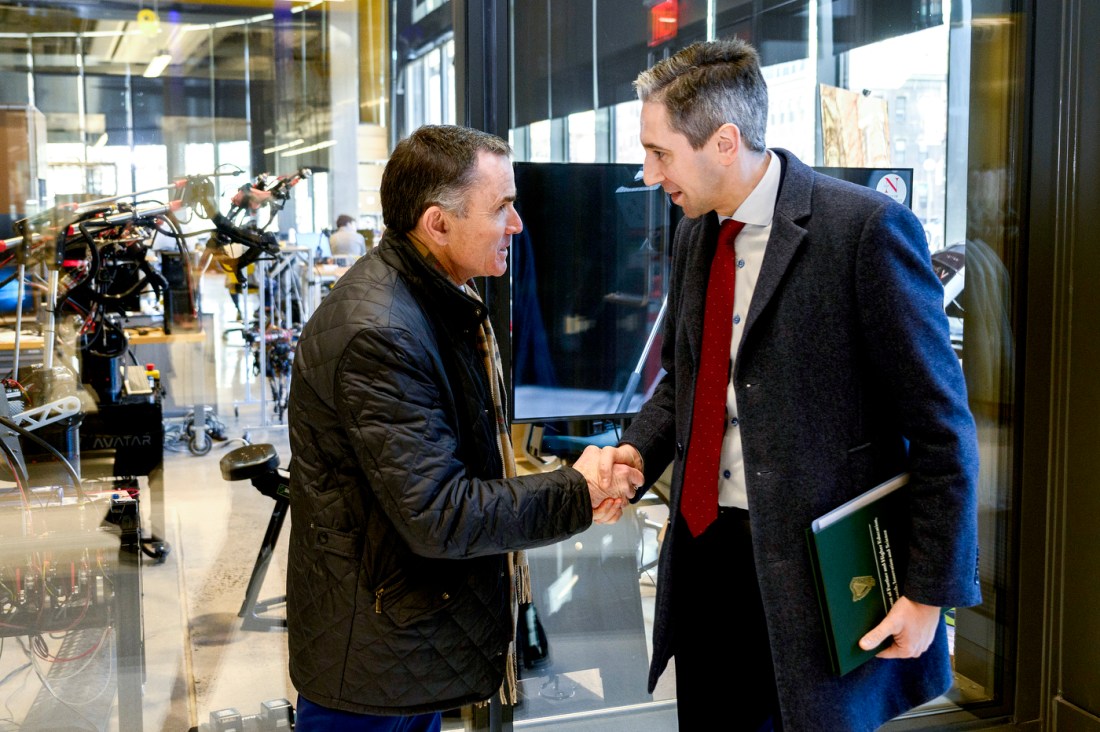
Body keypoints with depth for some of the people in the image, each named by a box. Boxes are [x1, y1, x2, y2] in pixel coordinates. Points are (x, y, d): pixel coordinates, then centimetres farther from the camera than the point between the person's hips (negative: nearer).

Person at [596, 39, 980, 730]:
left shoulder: (867, 227, -15)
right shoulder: (694, 234, 8)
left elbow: (940, 426, -13)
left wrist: (931, 593, -13)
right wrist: (638, 450, 0)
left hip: (818, 567, -7)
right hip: (706, 545, 7)